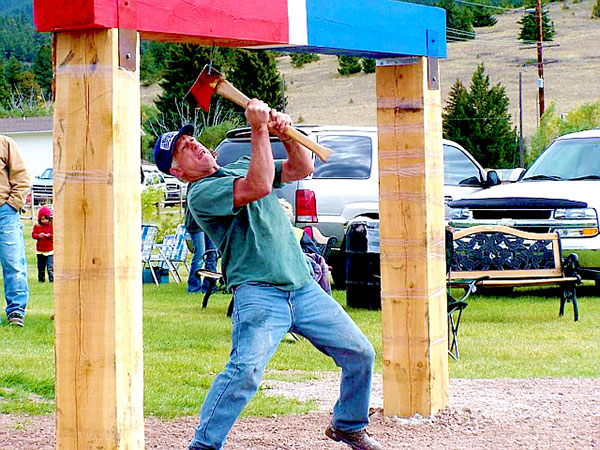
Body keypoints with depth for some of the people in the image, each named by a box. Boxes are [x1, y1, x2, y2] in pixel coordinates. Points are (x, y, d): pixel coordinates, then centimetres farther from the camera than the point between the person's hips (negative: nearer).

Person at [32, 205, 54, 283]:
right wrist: (38, 235, -22)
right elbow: (33, 234, -2)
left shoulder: (51, 226, -3)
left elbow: (54, 235, -5)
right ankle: (41, 278, 22)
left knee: (50, 266, -13)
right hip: (40, 251, 3)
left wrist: (49, 235, -24)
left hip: (49, 250, -3)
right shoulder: (37, 226, 4)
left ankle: (51, 278, -11)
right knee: (41, 266, 11)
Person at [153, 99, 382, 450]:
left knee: (360, 354, 9)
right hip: (259, 293, -7)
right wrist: (259, 129, -17)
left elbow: (302, 168, 16)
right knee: (246, 370, -27)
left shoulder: (240, 168, 21)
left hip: (304, 287, 7)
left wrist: (285, 134, -1)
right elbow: (259, 186, -20)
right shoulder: (201, 195, -5)